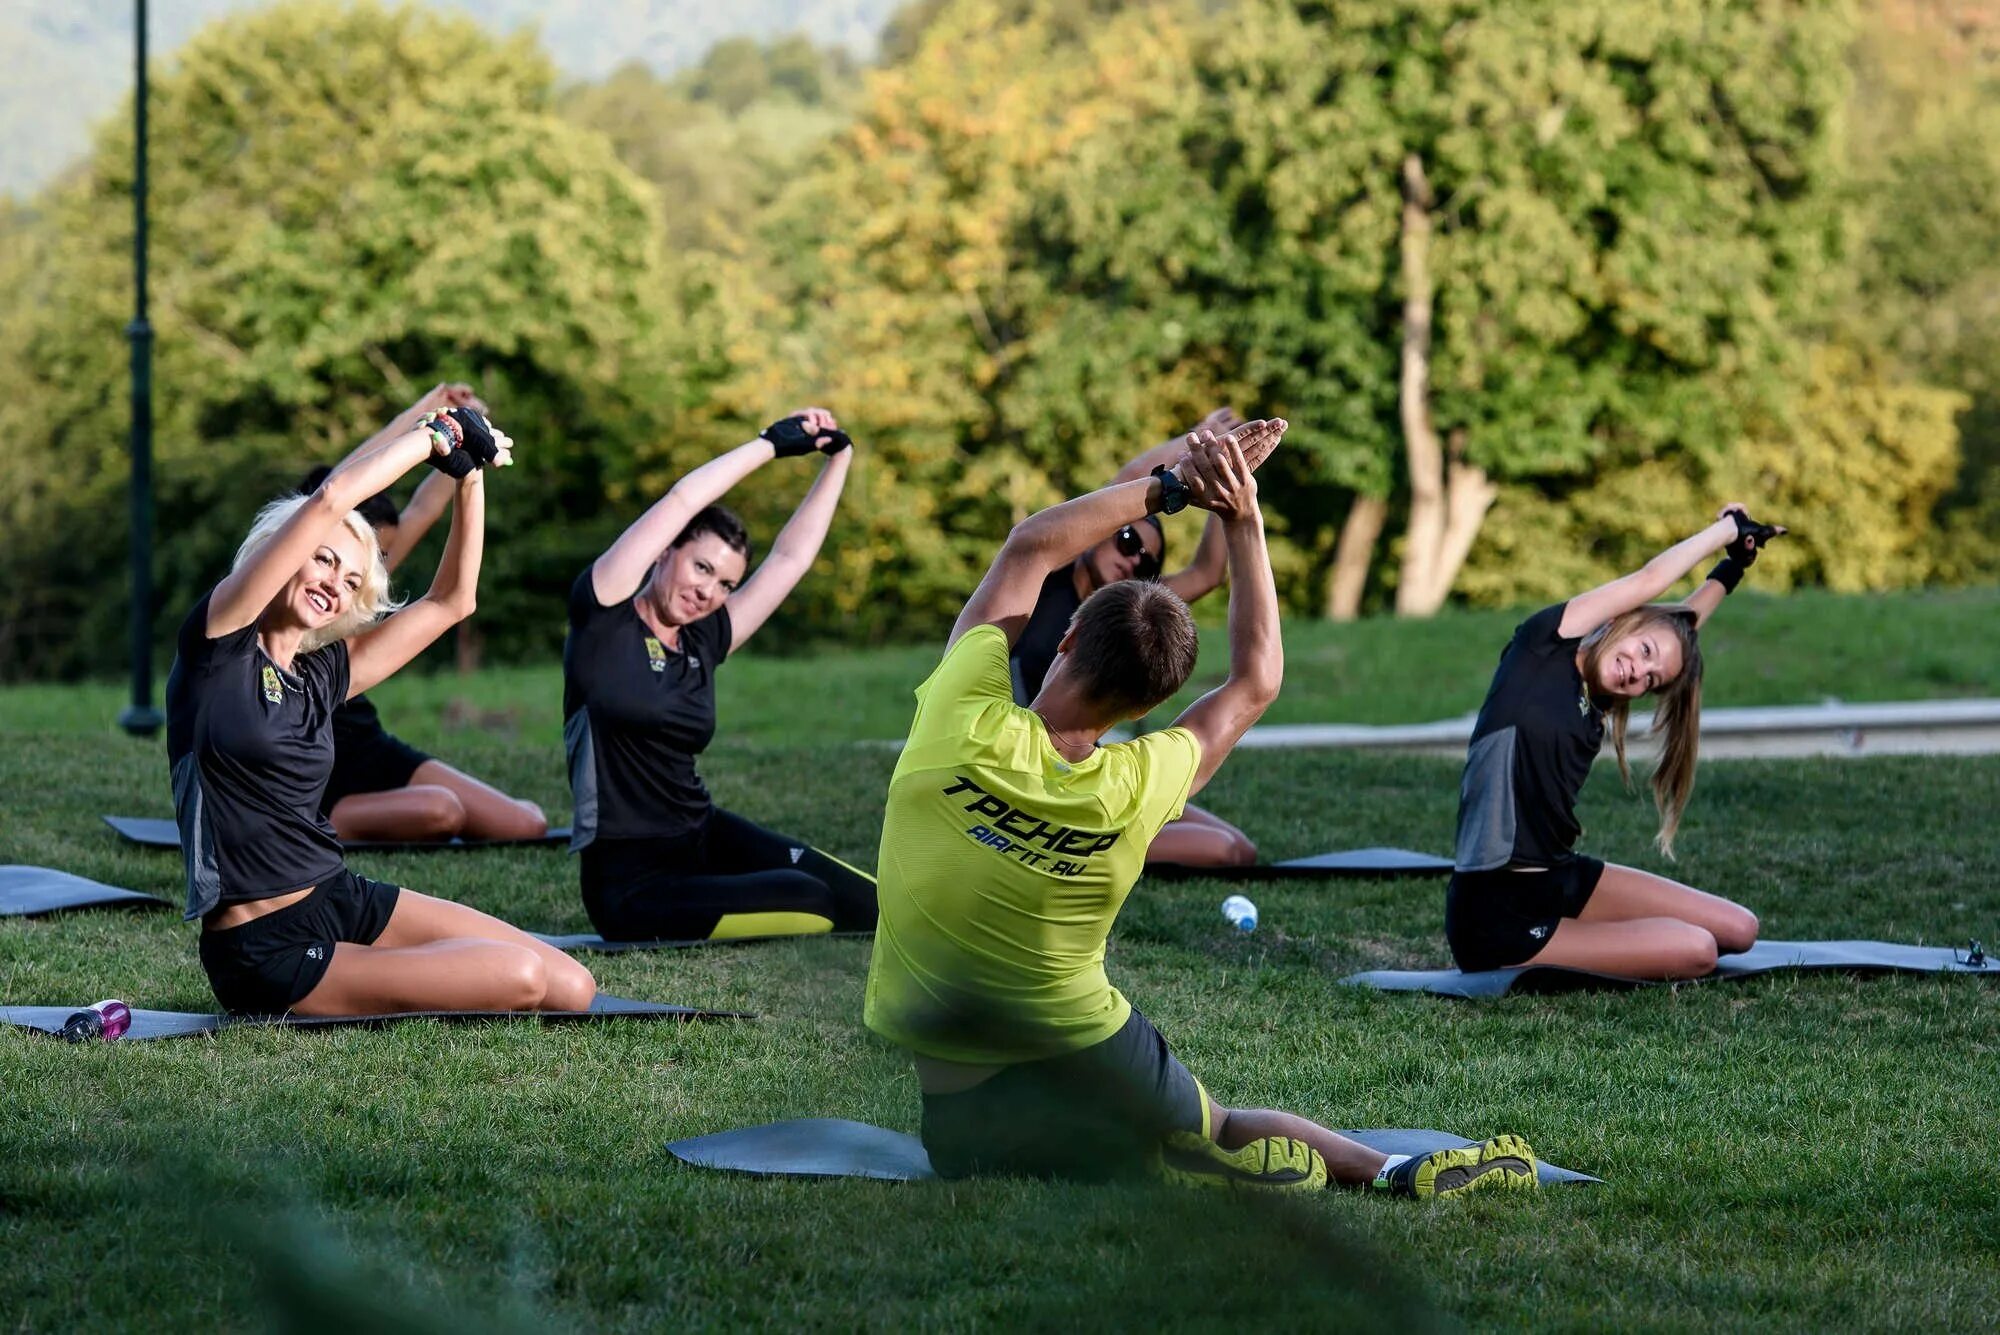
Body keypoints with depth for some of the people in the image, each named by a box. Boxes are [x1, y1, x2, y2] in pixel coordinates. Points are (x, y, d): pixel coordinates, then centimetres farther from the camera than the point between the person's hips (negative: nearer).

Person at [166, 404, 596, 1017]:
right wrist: (434, 435, -4)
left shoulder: (323, 674, 13)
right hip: (265, 954, -8)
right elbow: (328, 500, -15)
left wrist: (469, 476, 11)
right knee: (521, 978, -15)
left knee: (573, 988, -2)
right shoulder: (218, 648, -7)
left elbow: (450, 601, 22)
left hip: (347, 903, 8)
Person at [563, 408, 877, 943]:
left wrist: (837, 458, 16)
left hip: (705, 840, 7)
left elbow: (791, 557, 20)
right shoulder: (603, 621, -6)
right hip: (630, 883, -7)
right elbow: (682, 500, -12)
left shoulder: (703, 643, 12)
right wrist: (772, 443, -5)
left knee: (868, 903, -10)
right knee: (807, 903, -25)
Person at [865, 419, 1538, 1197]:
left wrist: (1172, 486, 4)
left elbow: (1030, 549, -2)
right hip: (1085, 1069, 0)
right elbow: (1255, 681, 3)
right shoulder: (1134, 789, -17)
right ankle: (1394, 1172, 2)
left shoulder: (962, 725, -19)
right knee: (1225, 1134, 26)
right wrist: (1242, 521, 1)